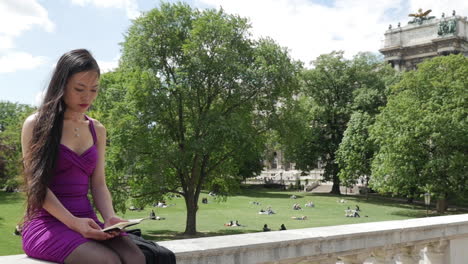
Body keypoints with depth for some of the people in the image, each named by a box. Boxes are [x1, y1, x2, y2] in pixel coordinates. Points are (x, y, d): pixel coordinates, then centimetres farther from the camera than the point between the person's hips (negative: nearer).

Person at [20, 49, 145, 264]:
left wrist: (110, 217, -10)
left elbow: (98, 184, 11)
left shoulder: (97, 130, 14)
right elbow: (37, 185, -7)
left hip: (87, 220, 5)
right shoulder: (36, 124, 0)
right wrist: (73, 223, -20)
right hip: (47, 222, -4)